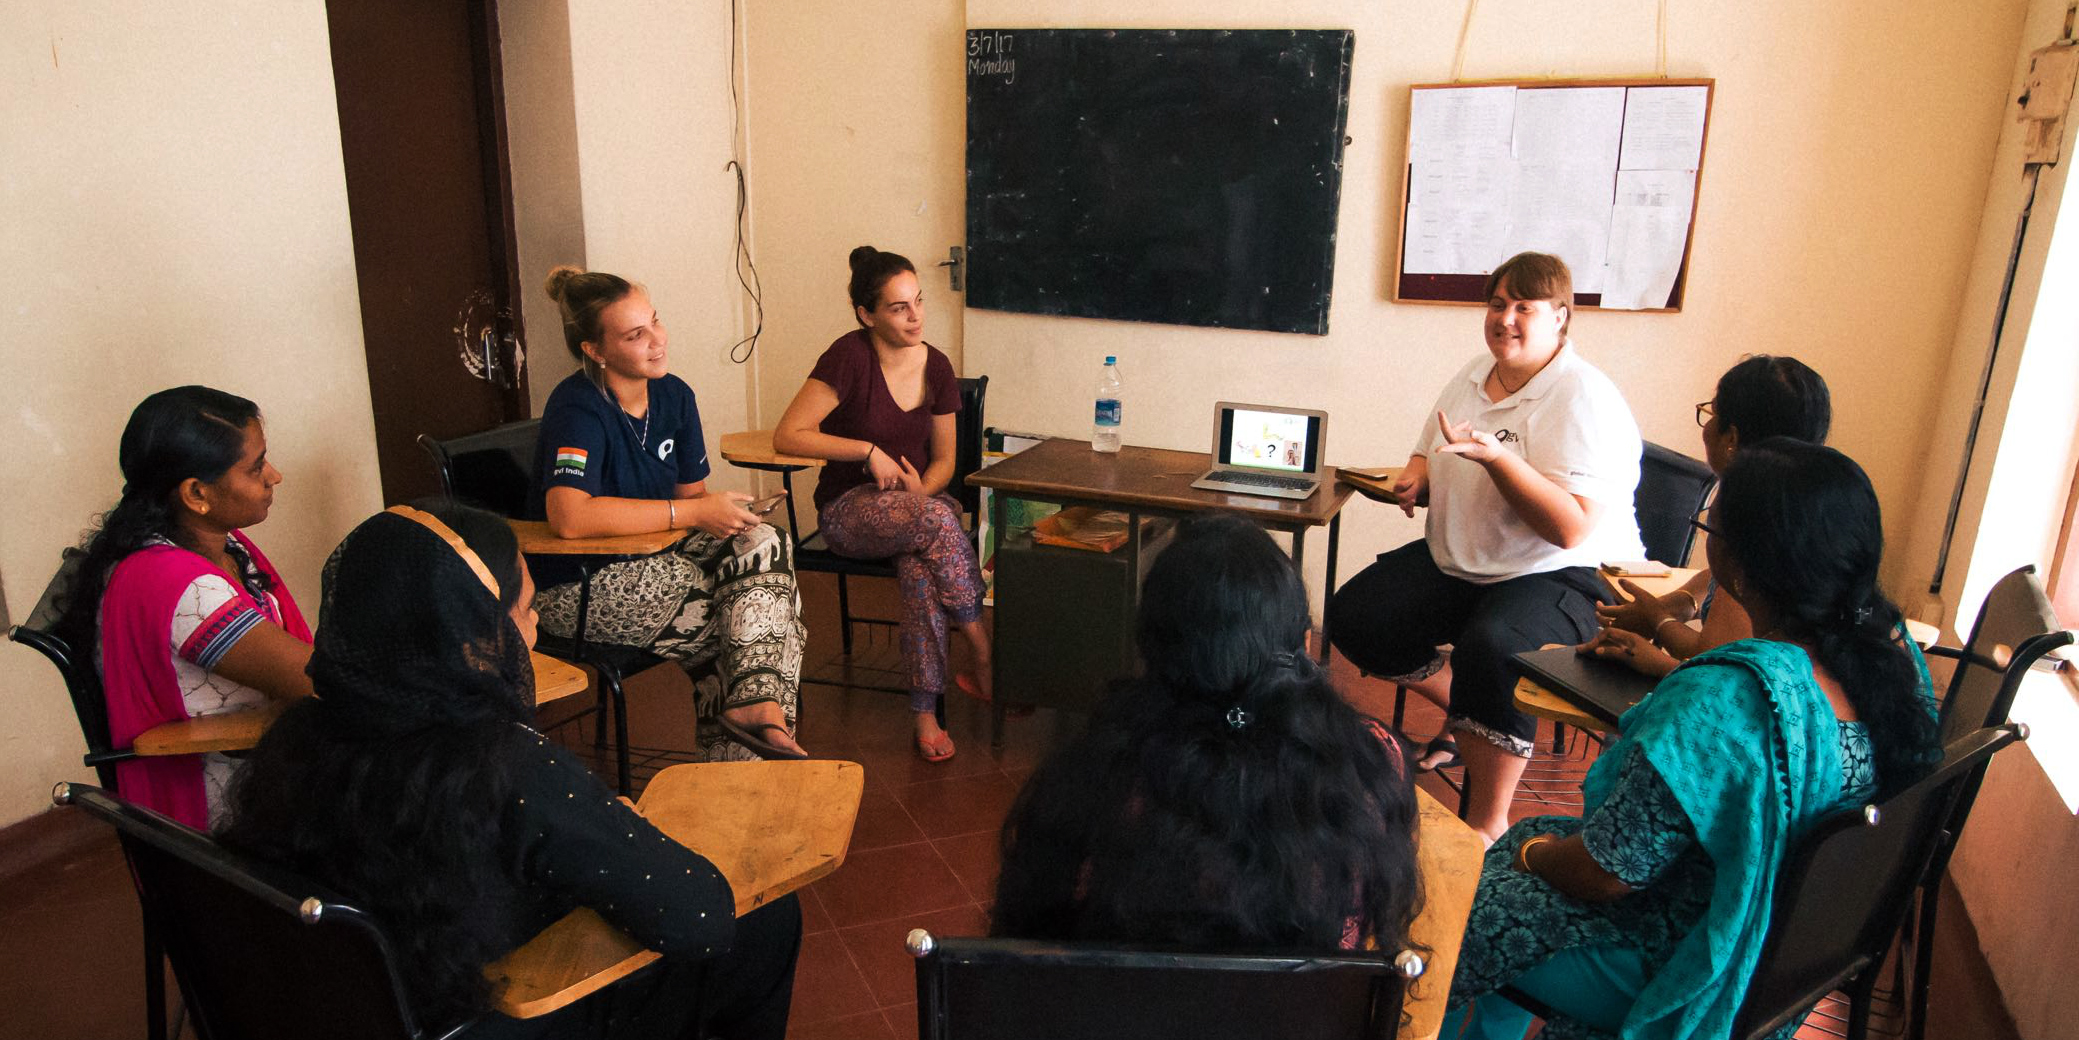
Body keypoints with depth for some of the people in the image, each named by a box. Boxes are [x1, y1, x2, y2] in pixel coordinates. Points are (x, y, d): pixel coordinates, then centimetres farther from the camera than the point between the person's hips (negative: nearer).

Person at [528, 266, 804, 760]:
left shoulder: (674, 395, 3)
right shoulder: (579, 407, -19)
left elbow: (691, 492, 9)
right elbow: (569, 518, -33)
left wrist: (724, 512, -16)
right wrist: (694, 514, -29)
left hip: (657, 558, 7)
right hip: (580, 588, -7)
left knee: (767, 544, -21)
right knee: (768, 607, -19)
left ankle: (758, 706, -24)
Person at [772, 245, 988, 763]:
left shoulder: (935, 365, 4)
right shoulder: (850, 357, -12)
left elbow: (945, 458, 12)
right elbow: (787, 436, -14)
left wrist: (922, 488, -10)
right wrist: (869, 452, -15)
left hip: (920, 500, 4)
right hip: (851, 508, -4)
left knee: (921, 566, -33)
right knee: (937, 522, -35)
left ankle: (926, 713, -26)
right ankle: (987, 659, -23)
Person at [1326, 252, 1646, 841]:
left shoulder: (1585, 401, -16)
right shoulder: (1474, 377, 7)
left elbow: (1572, 529, -25)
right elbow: (1429, 457, 22)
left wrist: (1495, 456, -33)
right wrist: (1416, 479, -2)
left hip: (1565, 577, -8)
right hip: (1459, 561, 8)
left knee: (1489, 646, -37)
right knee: (1352, 618, -5)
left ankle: (1487, 824, -18)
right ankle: (1464, 712, 17)